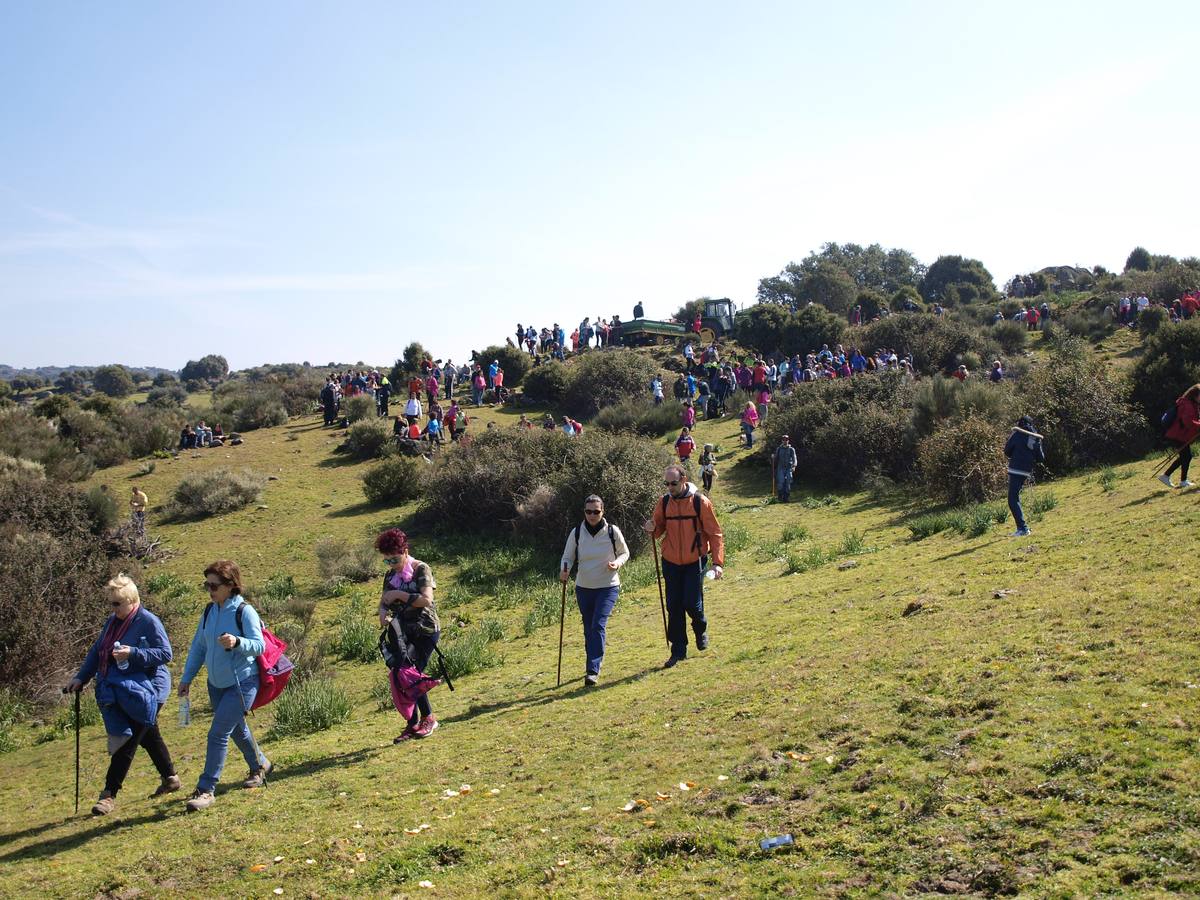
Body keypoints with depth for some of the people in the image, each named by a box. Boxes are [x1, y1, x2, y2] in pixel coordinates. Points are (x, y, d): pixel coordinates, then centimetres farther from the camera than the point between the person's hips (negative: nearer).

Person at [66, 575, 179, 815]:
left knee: (127, 741, -6)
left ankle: (109, 795, -1)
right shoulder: (112, 622, 10)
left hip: (144, 690, -8)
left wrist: (133, 653, -26)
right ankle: (170, 779, 32)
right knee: (148, 737, 17)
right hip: (120, 693, 8)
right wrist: (80, 678, 8)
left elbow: (166, 653, -17)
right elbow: (96, 652, 17)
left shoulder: (148, 621, -15)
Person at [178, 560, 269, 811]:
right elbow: (198, 646, 10)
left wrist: (237, 642, -38)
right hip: (217, 684, 7)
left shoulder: (244, 611, -17)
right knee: (236, 729, 22)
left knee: (218, 734, -12)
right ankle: (260, 765, 44)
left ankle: (206, 789, -3)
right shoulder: (209, 611, 2)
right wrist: (186, 678, 8)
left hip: (242, 683, -7)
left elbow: (259, 645, -20)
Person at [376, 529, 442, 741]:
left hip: (425, 631, -7)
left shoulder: (421, 570, -11)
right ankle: (413, 725, 12)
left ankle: (428, 718, 3)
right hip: (404, 633, 7)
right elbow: (383, 601, 10)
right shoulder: (391, 575, 9)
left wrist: (399, 594, -21)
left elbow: (426, 599, -22)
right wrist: (383, 612, -13)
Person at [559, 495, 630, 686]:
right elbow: (567, 557, 3)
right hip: (583, 588, 3)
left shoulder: (613, 531, -8)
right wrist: (564, 570, -19)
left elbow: (624, 553, 6)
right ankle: (593, 665, 31)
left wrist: (618, 563, -16)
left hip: (608, 587, -3)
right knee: (588, 629, 11)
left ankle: (593, 671, -16)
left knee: (598, 625, -16)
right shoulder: (576, 533, -5)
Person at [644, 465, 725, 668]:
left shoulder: (700, 502, -9)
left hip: (695, 562, -3)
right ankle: (678, 651, 15)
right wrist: (652, 529, -15)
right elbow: (659, 529, 10)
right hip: (671, 562, 3)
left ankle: (701, 630, 28)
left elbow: (715, 533, -6)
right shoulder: (664, 503, 1)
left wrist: (718, 562, -13)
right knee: (674, 607, 4)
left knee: (692, 604, -6)